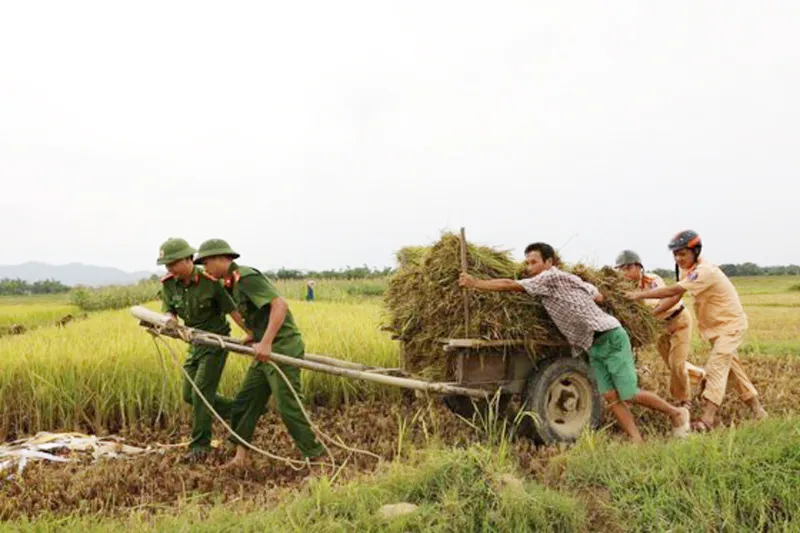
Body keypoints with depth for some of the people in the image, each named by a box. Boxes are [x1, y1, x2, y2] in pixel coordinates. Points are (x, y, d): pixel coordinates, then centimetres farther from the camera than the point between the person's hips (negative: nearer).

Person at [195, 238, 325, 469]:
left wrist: (266, 342, -31)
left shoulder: (246, 277, -16)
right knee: (244, 402, 12)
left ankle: (316, 456, 9)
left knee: (288, 407, -4)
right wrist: (253, 336, 11)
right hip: (266, 351, 10)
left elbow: (280, 304, -26)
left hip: (283, 348, -10)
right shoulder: (233, 283, 15)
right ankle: (241, 456, 21)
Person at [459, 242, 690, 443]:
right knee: (610, 396, 1)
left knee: (629, 394, -5)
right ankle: (637, 440, 3)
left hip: (610, 337, -10)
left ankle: (676, 413, 17)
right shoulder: (567, 278, 14)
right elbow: (598, 296, 20)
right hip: (593, 347, 10)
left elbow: (510, 285, -18)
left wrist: (475, 283, -15)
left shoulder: (551, 277, -14)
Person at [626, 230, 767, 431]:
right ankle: (757, 410, 30)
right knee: (732, 368, 17)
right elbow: (677, 295, 3)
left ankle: (707, 419, -25)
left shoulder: (705, 271, -30)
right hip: (717, 326, 10)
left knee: (716, 367, -19)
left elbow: (673, 290, -37)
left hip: (730, 324, -10)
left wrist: (641, 294, -36)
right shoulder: (686, 269, -1)